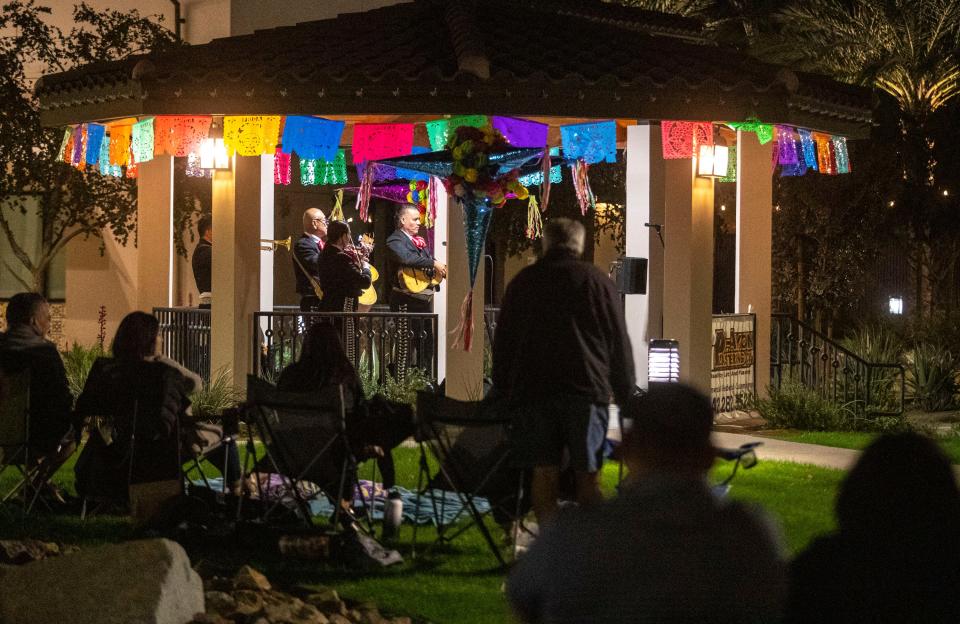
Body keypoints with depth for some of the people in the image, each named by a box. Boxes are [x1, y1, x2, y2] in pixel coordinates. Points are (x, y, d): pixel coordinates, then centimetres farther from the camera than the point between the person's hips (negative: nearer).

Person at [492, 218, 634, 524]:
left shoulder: (522, 282, 11)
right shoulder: (597, 281, 4)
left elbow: (502, 343, 14)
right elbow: (620, 343, 3)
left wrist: (503, 394, 19)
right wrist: (625, 395, 8)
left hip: (533, 389, 2)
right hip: (586, 389, -1)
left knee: (544, 474, 3)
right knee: (587, 476, 2)